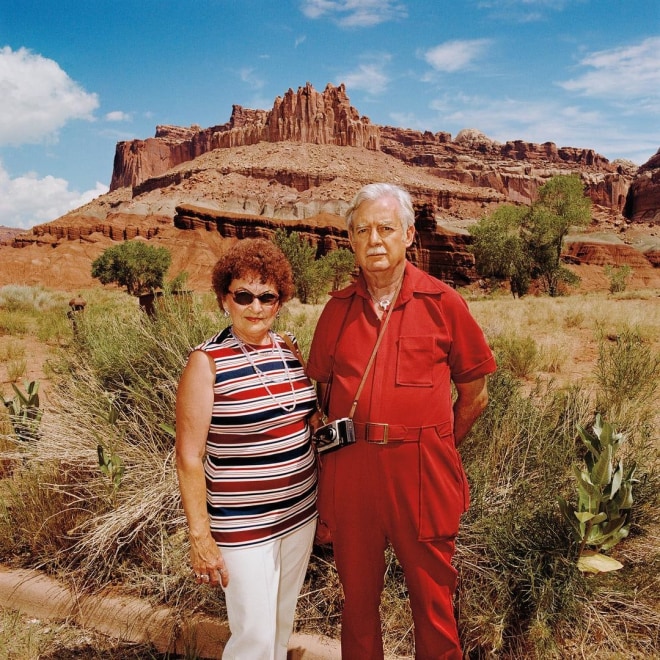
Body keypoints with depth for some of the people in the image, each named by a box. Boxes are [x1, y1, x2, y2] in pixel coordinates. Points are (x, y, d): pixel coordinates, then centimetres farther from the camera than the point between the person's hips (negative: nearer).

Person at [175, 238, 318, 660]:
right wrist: (200, 536, -12)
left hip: (300, 513, 5)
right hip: (243, 525, -5)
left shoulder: (289, 352, 1)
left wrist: (325, 503, 11)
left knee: (283, 621, 21)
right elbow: (189, 457, -12)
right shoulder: (207, 362, -14)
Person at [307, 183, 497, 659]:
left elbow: (475, 394, 3)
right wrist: (342, 442, 5)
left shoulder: (443, 303, -3)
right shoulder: (338, 308, 4)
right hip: (349, 472, 3)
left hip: (420, 475, -2)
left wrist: (433, 447, 2)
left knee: (433, 601, 14)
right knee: (358, 597, 19)